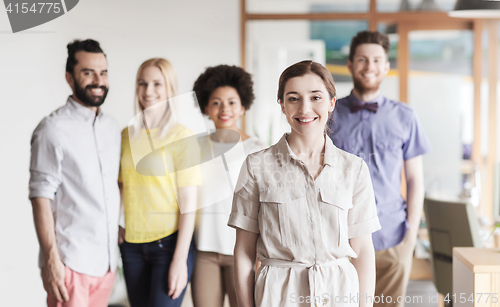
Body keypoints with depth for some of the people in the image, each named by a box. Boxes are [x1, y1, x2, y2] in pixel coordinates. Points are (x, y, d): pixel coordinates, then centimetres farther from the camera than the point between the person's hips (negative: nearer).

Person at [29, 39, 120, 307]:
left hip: (108, 260, 6)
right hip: (71, 262, -6)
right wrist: (51, 261, -15)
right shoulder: (53, 129, -10)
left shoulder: (111, 128, 11)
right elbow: (41, 198, -12)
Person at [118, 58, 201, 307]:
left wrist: (180, 259, -13)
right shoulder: (126, 136, 7)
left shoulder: (181, 137, -8)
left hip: (169, 243, -5)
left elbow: (188, 205, -10)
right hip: (132, 244, 5)